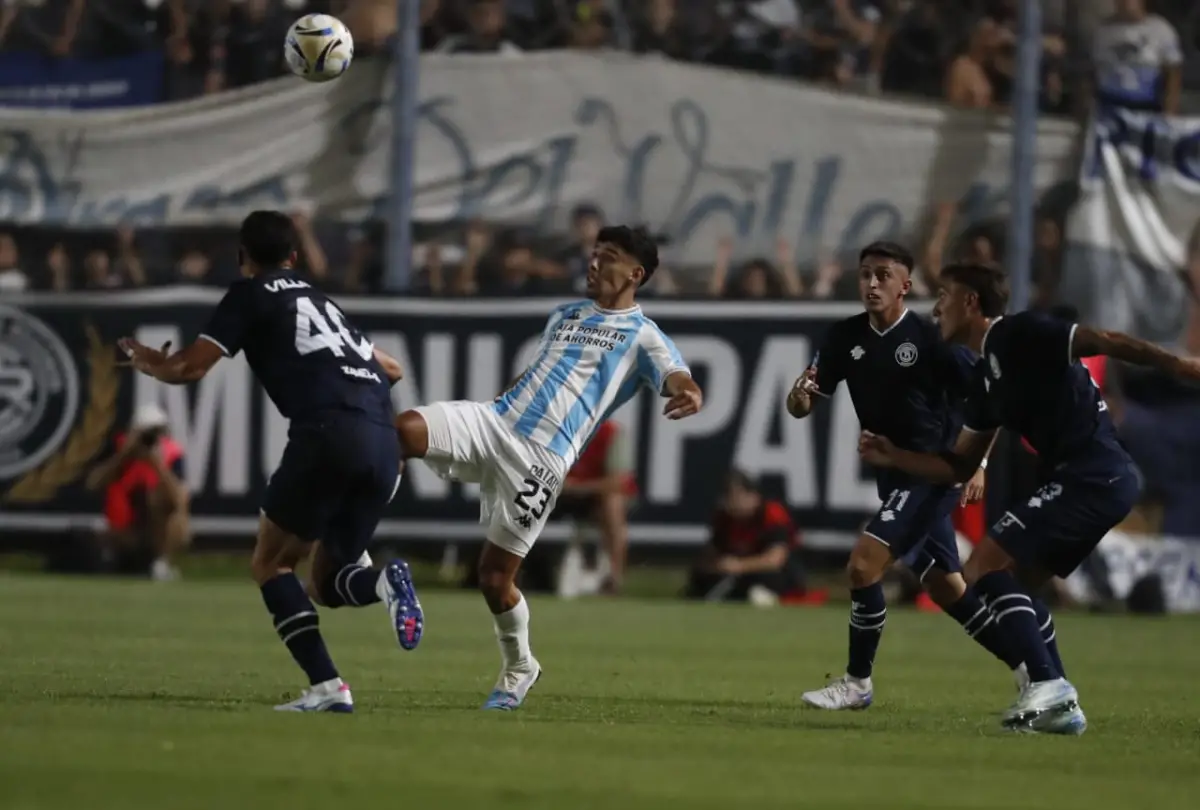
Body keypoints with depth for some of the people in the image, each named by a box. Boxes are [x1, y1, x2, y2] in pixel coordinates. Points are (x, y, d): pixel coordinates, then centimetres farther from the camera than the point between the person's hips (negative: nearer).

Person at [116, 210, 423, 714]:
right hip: (383, 442, 6)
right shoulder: (322, 302, 32)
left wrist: (153, 366, 28)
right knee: (324, 584, 17)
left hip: (327, 432, -6)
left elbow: (191, 367, 6)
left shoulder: (249, 295, 12)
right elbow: (389, 369, 40)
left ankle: (327, 686, -10)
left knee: (270, 564, 9)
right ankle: (385, 583, -18)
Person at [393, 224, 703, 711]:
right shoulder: (564, 317, 24)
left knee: (494, 576, -3)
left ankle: (517, 670, 21)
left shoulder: (642, 338, 4)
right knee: (403, 431, -24)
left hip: (540, 460, -5)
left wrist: (688, 396, -38)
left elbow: (677, 380, -14)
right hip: (492, 423, 5)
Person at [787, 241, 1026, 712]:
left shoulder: (930, 338, -14)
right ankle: (1028, 668, 24)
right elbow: (802, 405, 3)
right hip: (895, 475, 7)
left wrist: (978, 462, -18)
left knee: (863, 565, -16)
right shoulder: (846, 337, 3)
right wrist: (800, 398, -21)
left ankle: (857, 682, -3)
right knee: (947, 589, 12)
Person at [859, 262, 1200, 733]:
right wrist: (892, 457, 15)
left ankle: (1048, 682, -19)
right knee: (1013, 587, 15)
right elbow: (959, 467, 26)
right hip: (1102, 480, 10)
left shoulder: (1019, 335, -6)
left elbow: (1106, 343, -14)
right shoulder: (986, 377, 21)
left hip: (1089, 477, -10)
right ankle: (1059, 706, 12)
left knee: (985, 567, -12)